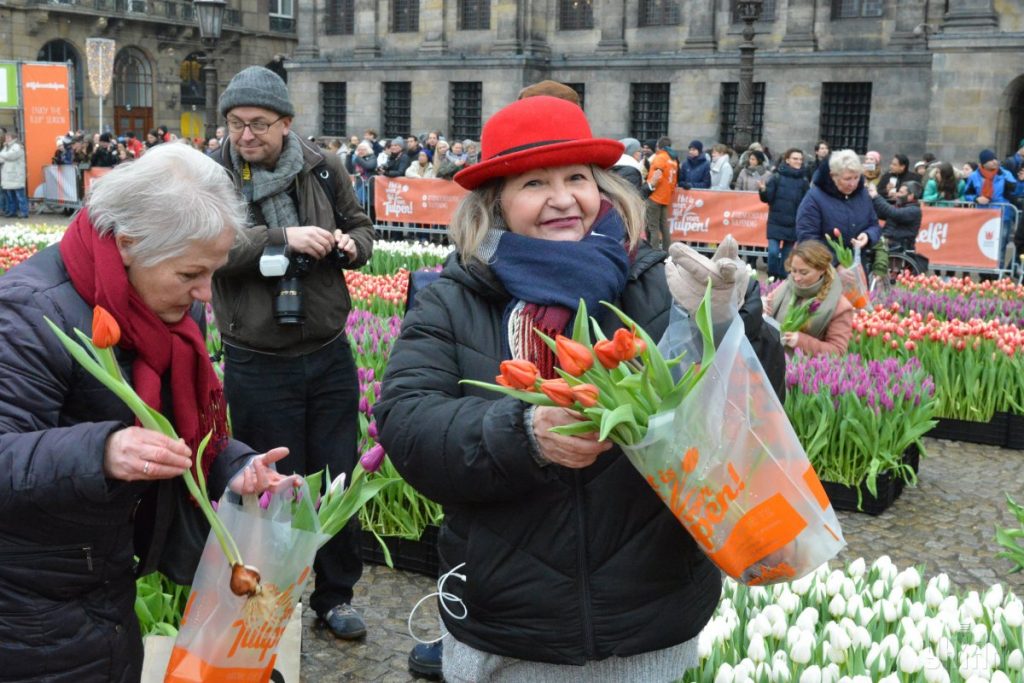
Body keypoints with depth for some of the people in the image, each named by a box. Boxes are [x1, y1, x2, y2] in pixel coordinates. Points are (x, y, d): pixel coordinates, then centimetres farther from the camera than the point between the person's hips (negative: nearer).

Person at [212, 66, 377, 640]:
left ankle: (336, 595, 31)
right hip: (258, 365, -3)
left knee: (338, 478, 13)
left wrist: (353, 243, -9)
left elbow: (361, 225, 14)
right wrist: (283, 238, -31)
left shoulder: (323, 168, 1)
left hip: (329, 356, 3)